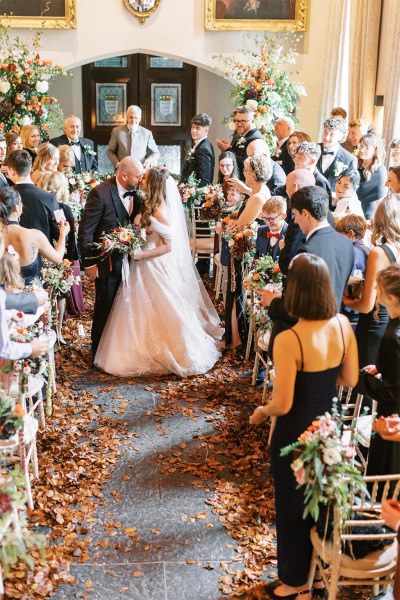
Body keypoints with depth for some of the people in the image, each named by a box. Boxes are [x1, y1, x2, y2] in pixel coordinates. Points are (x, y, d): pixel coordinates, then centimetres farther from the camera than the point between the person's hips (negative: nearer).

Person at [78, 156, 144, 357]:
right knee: (105, 308, 10)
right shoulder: (100, 193, -19)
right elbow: (85, 231, -16)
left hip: (129, 259, 5)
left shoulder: (135, 191, -4)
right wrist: (90, 263, -14)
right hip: (108, 261, -5)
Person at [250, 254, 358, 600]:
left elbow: (282, 405, -23)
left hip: (296, 432, -5)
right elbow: (350, 380, -1)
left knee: (293, 505, 17)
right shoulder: (343, 325, -12)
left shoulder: (288, 340, -30)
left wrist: (260, 412, -3)